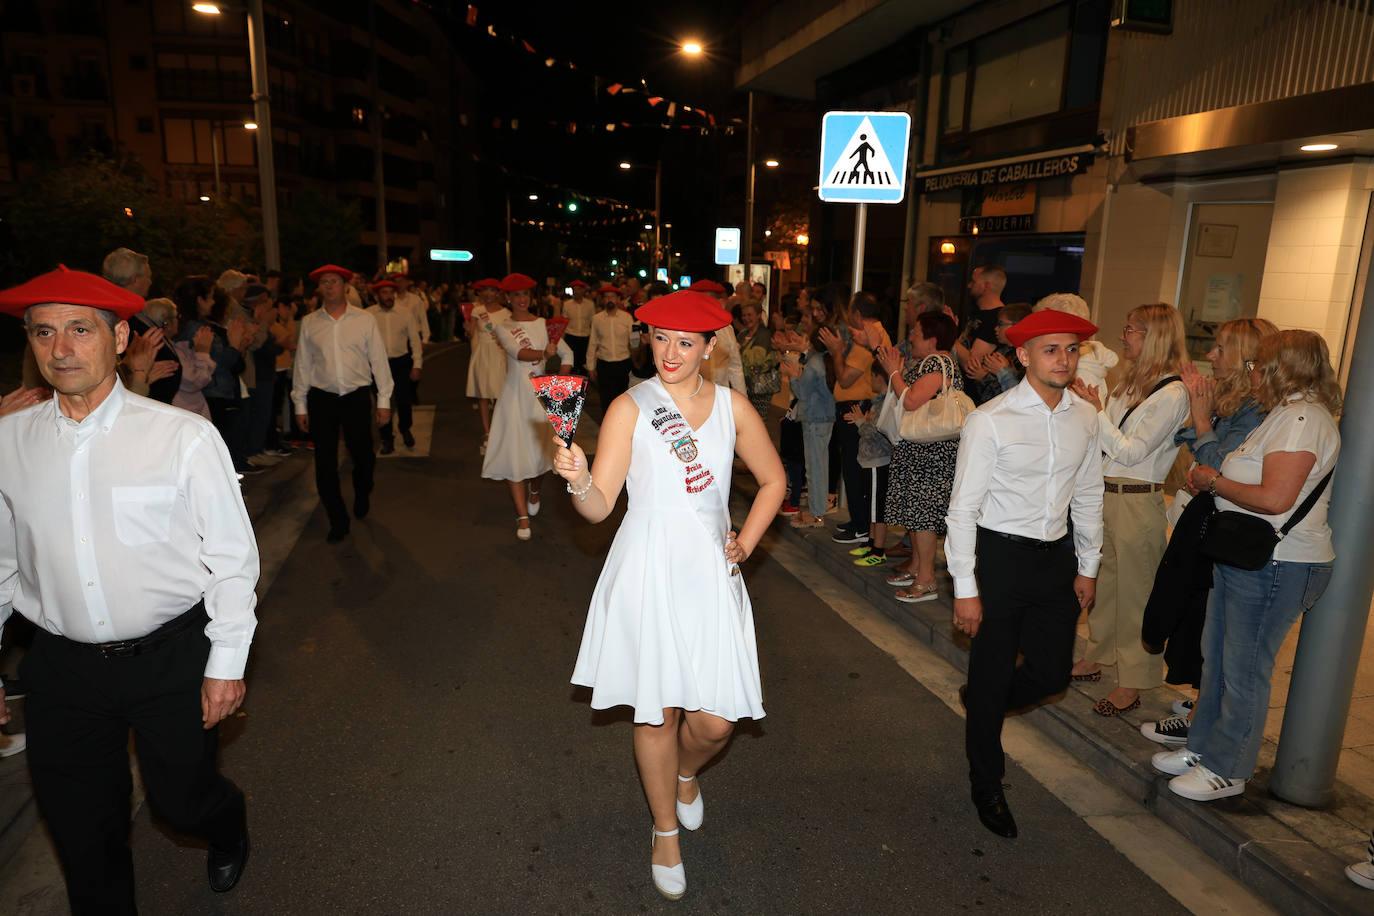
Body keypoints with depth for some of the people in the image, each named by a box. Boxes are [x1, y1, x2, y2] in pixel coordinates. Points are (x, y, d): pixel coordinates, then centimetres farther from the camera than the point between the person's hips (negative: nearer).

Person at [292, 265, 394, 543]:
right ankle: (338, 522, 18)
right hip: (321, 398, 1)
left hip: (357, 397, -1)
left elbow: (379, 360, -1)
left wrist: (384, 400, -2)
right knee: (325, 463, 4)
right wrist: (300, 405, 5)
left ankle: (362, 498, 40)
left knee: (363, 457, 8)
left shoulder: (365, 320, -2)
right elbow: (302, 364, 5)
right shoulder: (309, 322, 3)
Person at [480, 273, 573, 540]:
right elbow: (517, 352, -19)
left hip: (541, 395, 1)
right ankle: (523, 517, 6)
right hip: (515, 396, -1)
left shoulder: (544, 324, 5)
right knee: (515, 452, -2)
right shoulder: (503, 327, 0)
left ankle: (534, 491, 40)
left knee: (540, 449, 6)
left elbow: (567, 353, 6)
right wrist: (544, 353, -35)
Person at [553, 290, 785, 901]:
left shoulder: (732, 406, 3)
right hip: (648, 572, -2)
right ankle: (666, 830, 35)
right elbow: (598, 507, -10)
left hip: (710, 573, 2)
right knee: (656, 711, 8)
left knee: (716, 719, 0)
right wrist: (578, 480, -31)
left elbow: (773, 481, 16)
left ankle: (686, 774, 39)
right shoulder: (630, 408, -5)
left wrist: (744, 543, 6)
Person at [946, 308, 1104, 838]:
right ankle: (987, 789, 30)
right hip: (1000, 556, -5)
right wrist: (966, 589, -14)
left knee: (1052, 674, 11)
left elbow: (1089, 496, 12)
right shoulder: (990, 421, -16)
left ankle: (981, 706, 44)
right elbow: (963, 509, -14)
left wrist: (1088, 567, 13)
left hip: (1057, 557, 5)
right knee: (991, 677, 8)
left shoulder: (1085, 418, 1)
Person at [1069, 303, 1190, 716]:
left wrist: (1095, 411, -19)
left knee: (1134, 592, 2)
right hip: (1105, 494, 8)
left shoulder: (1172, 394, -14)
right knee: (1105, 582, 18)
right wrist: (1085, 402, 1)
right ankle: (1096, 658, 32)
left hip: (1137, 502, -8)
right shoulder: (1129, 381, 10)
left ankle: (1132, 684, 14)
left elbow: (1131, 452, -17)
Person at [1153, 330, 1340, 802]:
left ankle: (1227, 770, 18)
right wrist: (1212, 478, 0)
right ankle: (1203, 747, 32)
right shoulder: (1287, 414, 14)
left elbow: (1275, 499, -27)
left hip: (1276, 567, -10)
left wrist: (1214, 482, -14)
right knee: (1216, 658, 18)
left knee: (1243, 670, 3)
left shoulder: (1302, 419, -19)